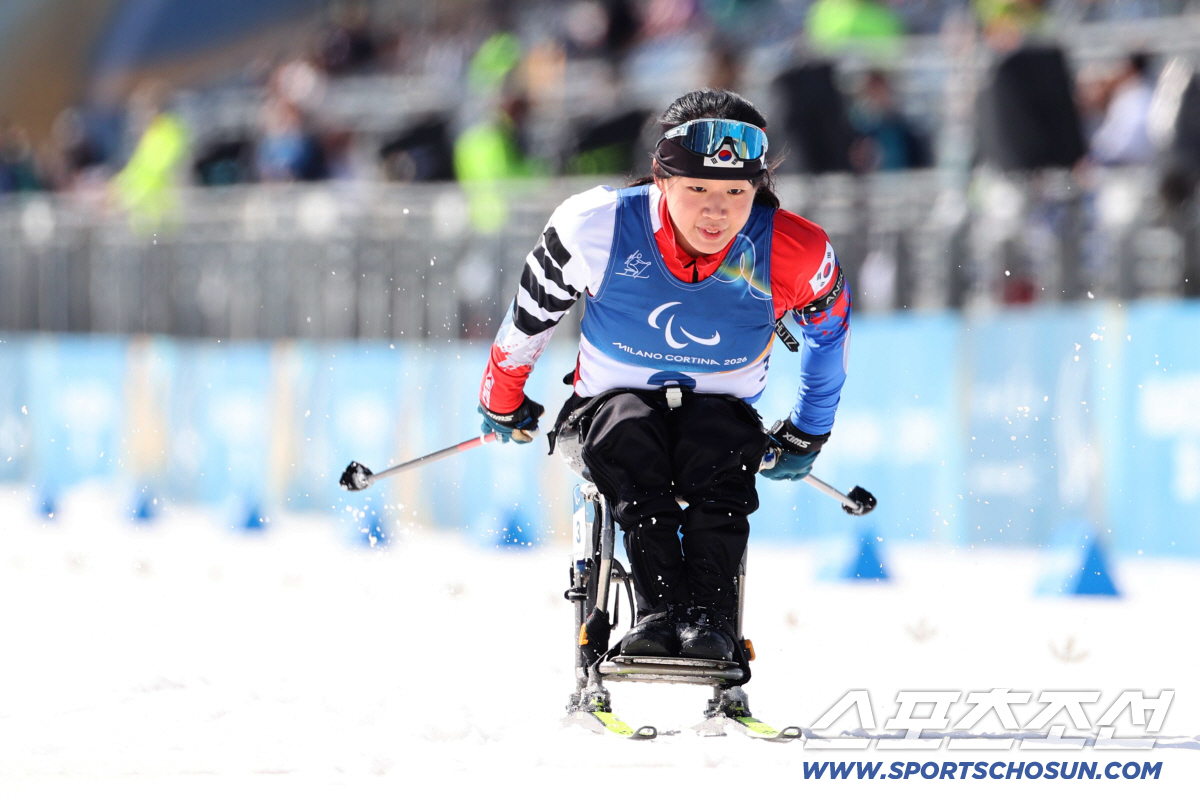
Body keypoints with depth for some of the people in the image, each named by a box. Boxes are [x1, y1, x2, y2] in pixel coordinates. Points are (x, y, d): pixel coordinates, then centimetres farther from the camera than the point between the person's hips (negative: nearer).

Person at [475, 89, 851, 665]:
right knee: (630, 426, -35)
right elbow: (530, 315, 2)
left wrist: (806, 436, 16)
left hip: (723, 409, 0)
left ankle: (710, 616, -41)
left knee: (716, 439, -35)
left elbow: (829, 326, 7)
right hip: (611, 404, 0)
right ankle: (659, 607, -42)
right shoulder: (596, 227, -19)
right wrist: (502, 401, 16)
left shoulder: (794, 255, -17)